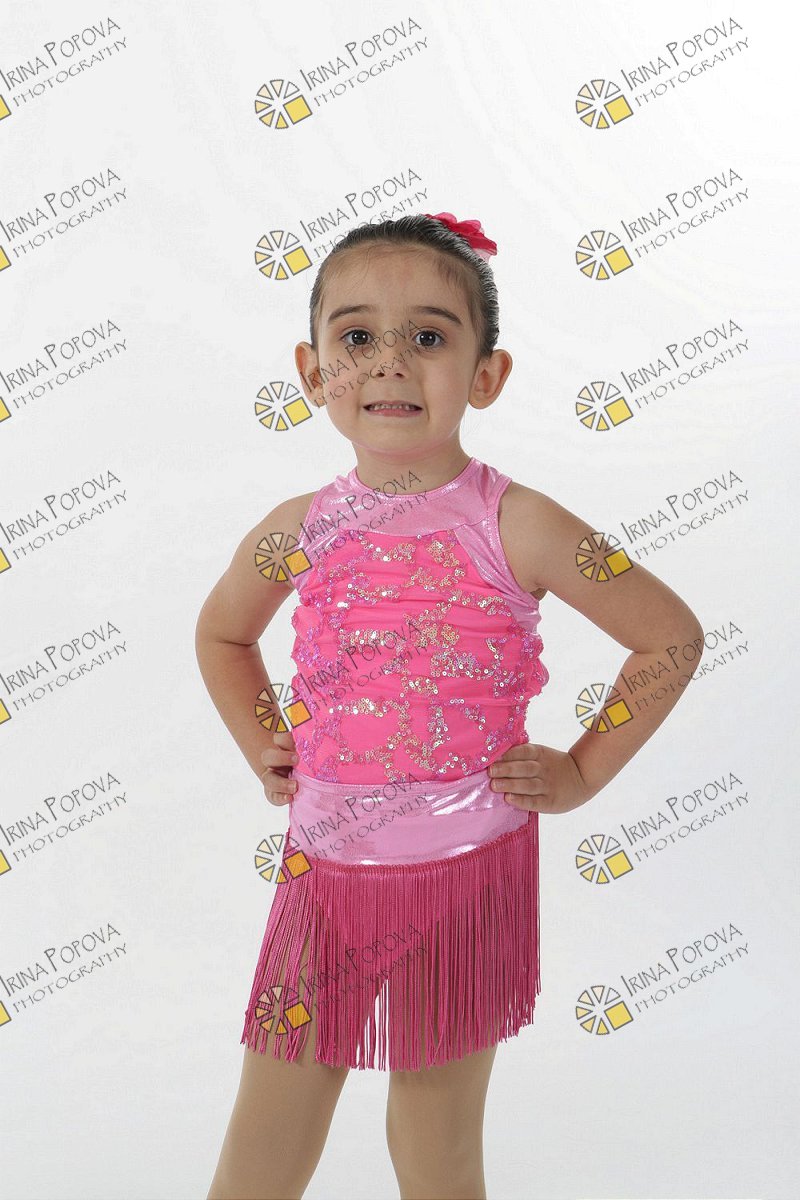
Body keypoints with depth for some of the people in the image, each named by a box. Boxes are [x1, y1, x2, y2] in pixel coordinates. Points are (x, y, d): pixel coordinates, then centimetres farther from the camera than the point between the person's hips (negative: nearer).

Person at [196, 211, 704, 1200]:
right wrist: (263, 749, 9)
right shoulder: (296, 532, -2)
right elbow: (222, 633, 19)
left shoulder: (517, 528, -12)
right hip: (324, 871, 3)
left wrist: (581, 772, -4)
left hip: (467, 876, -2)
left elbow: (673, 634, -3)